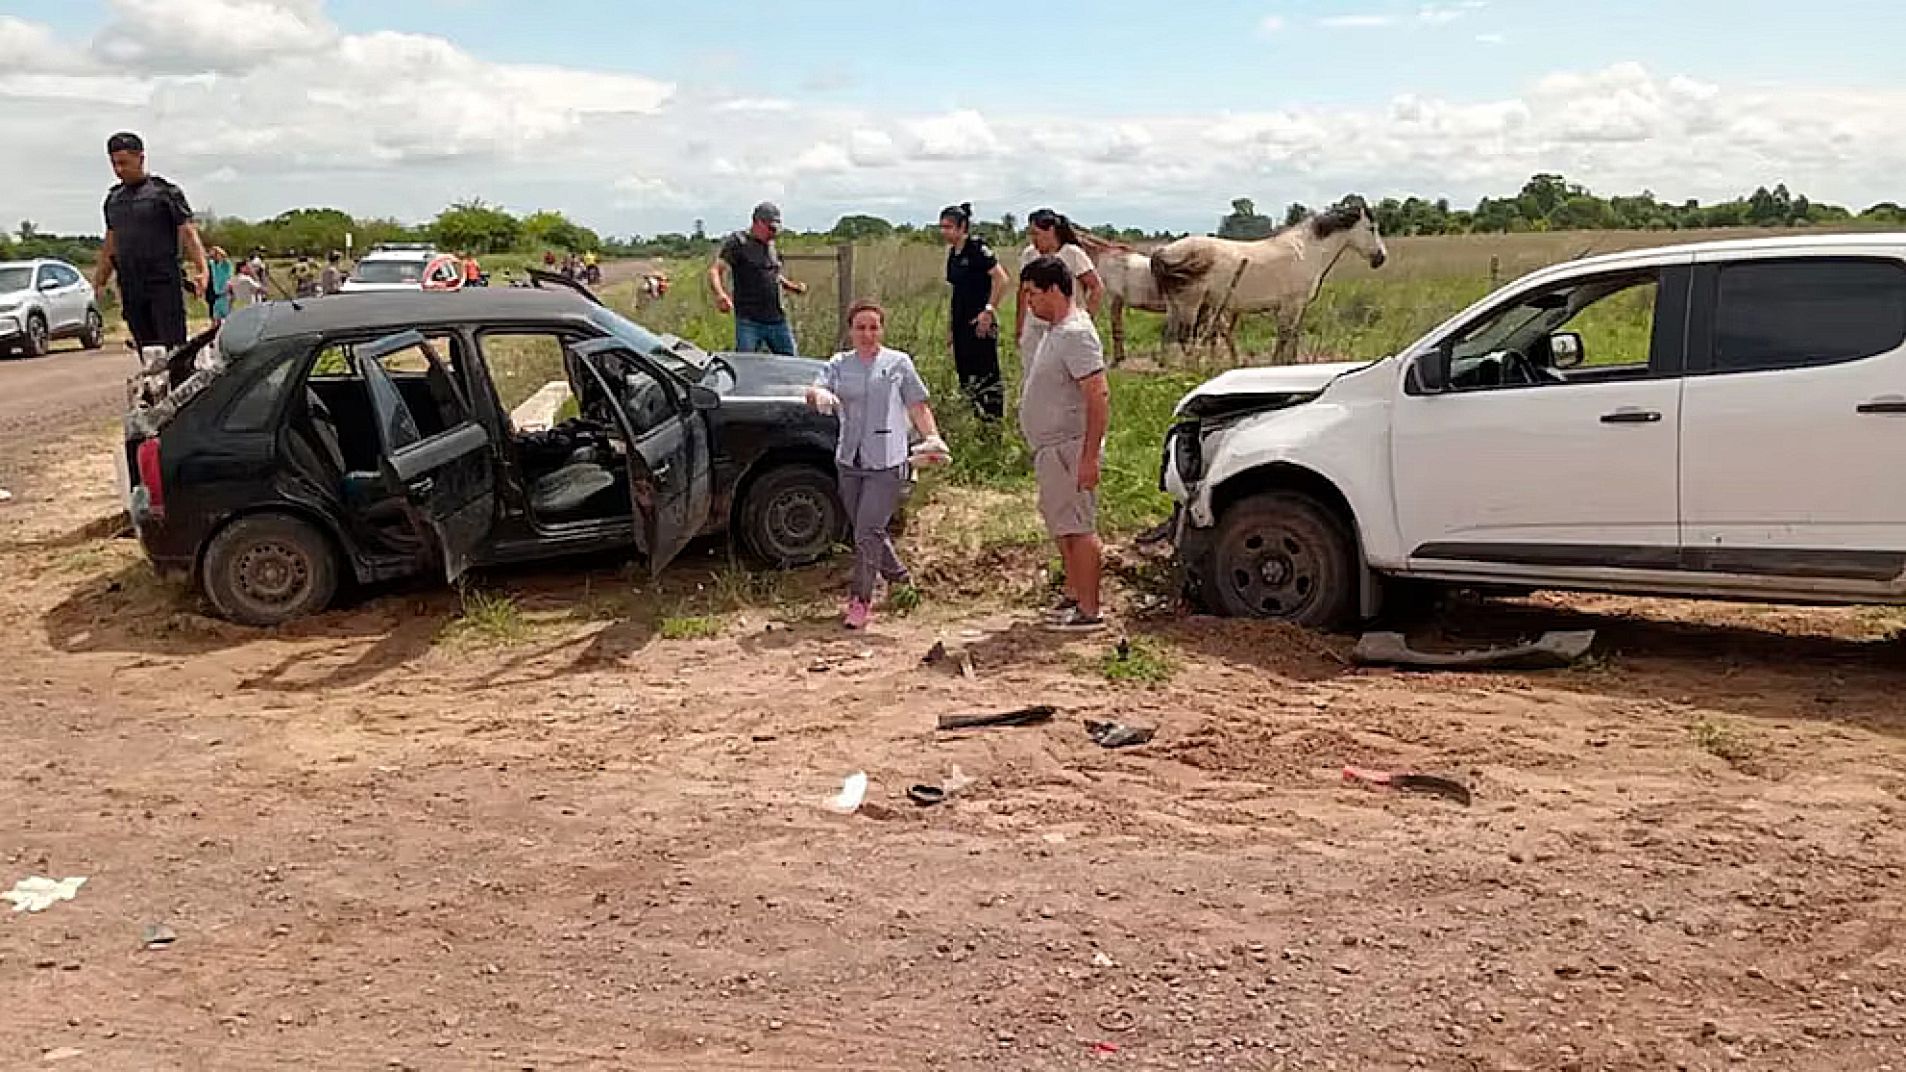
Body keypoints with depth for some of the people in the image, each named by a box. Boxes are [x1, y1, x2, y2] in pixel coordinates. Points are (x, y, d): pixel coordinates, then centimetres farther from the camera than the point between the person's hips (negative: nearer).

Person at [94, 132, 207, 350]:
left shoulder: (165, 191, -2)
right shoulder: (113, 198, 15)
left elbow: (188, 232, -8)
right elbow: (111, 241, 24)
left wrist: (202, 269, -20)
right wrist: (101, 277, 22)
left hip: (164, 284, -5)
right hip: (130, 288, 6)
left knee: (173, 345, -11)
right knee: (145, 348, 5)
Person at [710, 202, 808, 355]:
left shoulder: (772, 245, 17)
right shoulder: (738, 242, -3)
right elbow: (714, 270, -11)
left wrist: (794, 287, 15)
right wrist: (720, 294, -30)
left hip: (777, 320, 6)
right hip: (749, 321, -6)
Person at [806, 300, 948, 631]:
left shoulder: (898, 362, 3)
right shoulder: (839, 364, 10)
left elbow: (917, 405, 6)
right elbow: (813, 391, -3)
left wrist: (932, 437, -9)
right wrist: (820, 394, -27)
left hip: (887, 463, -4)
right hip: (849, 461, 4)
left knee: (868, 532, -13)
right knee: (867, 531, 15)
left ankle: (860, 601, -8)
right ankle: (899, 576, 38)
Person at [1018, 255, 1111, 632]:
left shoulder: (1075, 334, -20)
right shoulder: (1055, 330, 12)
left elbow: (1099, 396, -26)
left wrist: (1090, 457, -29)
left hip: (1070, 449, -11)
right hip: (1051, 448, 11)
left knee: (1079, 528, -5)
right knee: (1062, 527, 19)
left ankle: (1089, 611, 1)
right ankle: (1074, 595, 31)